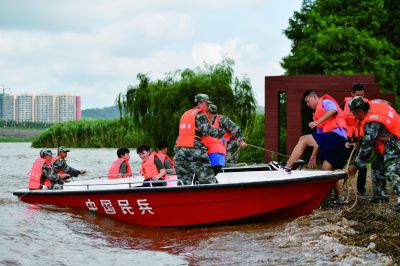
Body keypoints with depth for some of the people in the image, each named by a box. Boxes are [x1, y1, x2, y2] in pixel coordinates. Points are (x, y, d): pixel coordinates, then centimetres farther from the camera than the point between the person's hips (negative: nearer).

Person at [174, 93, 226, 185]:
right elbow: (207, 130, -15)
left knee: (184, 182, 7)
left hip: (180, 150, 8)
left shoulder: (185, 114, 23)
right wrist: (221, 131, -5)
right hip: (195, 151, -8)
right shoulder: (200, 115, -3)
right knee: (209, 181, -6)